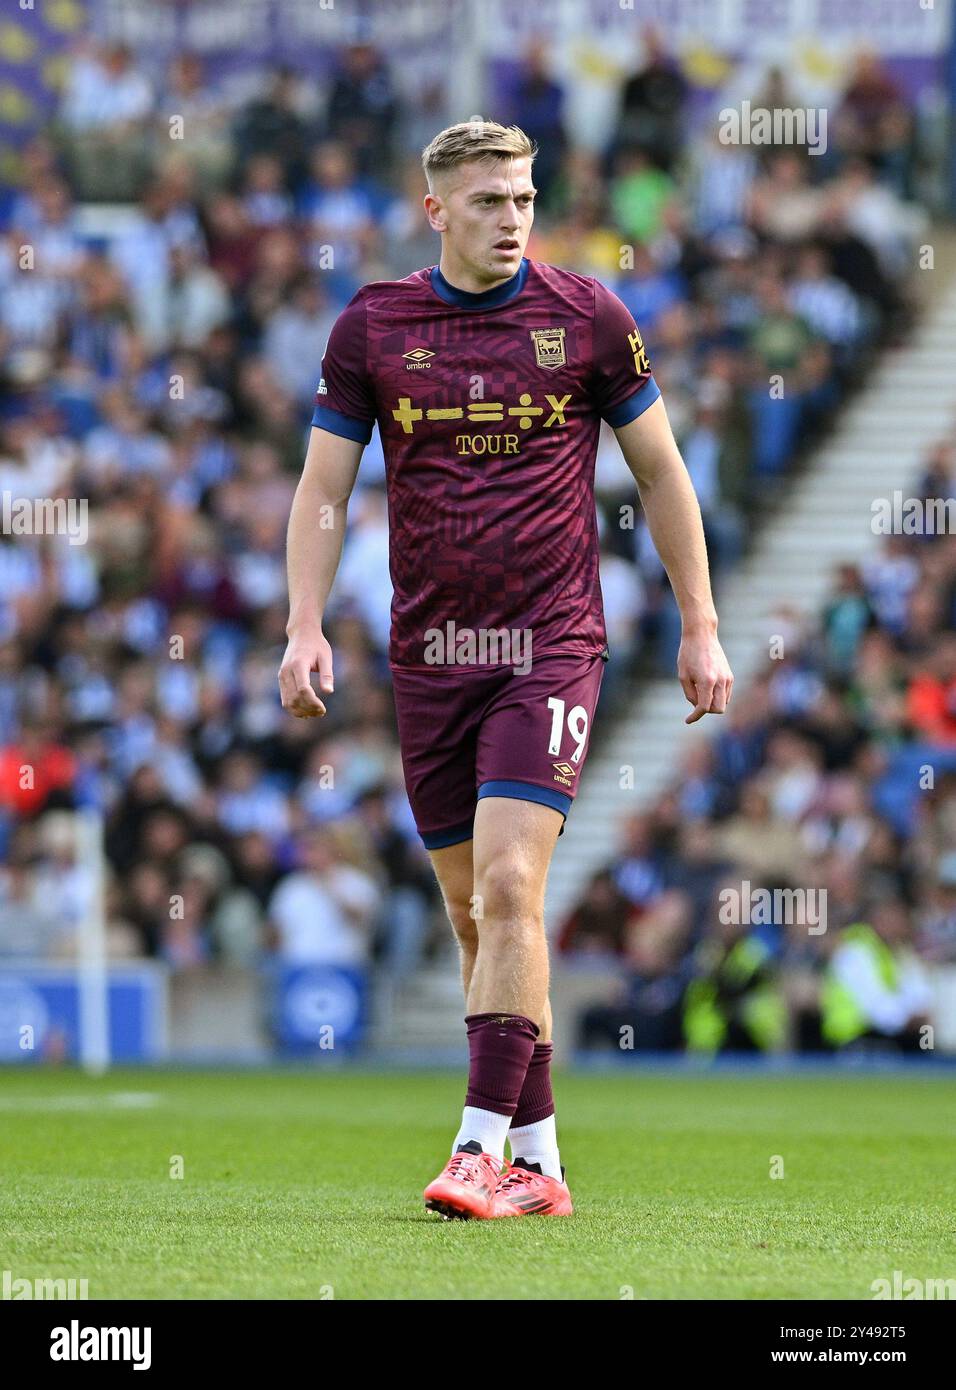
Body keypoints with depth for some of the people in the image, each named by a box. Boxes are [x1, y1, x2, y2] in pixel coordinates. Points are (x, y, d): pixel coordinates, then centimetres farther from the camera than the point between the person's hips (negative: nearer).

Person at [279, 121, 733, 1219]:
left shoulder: (585, 316, 0)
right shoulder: (373, 327, 4)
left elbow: (660, 471, 8)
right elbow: (323, 487, 7)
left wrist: (700, 627, 7)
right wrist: (305, 625, -6)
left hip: (551, 646, -3)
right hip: (428, 654, 3)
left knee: (507, 890, -17)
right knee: (474, 913, 6)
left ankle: (483, 1150, -18)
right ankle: (537, 1159, 15)